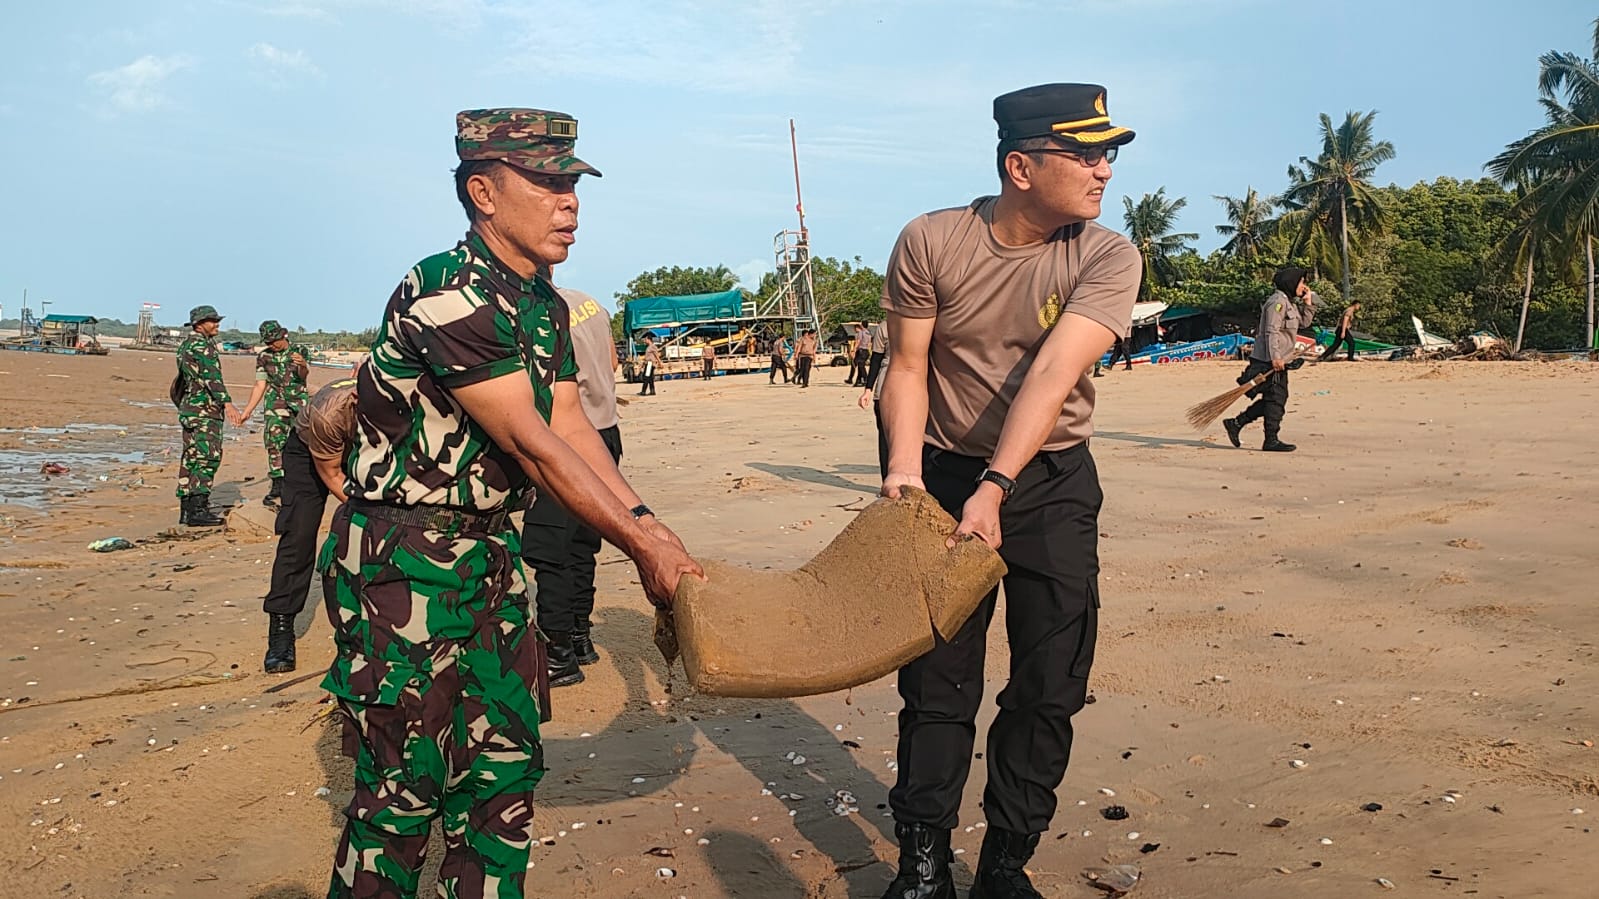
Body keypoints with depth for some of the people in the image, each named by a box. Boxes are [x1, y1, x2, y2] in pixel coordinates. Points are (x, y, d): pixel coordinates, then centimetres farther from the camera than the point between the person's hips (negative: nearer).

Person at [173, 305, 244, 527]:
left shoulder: (187, 344, 20)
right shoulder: (201, 344, -11)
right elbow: (211, 376, -21)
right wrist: (227, 402, -28)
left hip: (189, 409, 10)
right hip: (204, 409, -10)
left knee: (191, 458, 11)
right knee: (208, 458, -12)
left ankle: (187, 509, 15)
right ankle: (197, 509, -16)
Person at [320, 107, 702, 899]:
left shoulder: (544, 304, 8)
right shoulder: (446, 294, -21)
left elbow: (572, 428, 5)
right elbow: (530, 445, -23)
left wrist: (649, 523, -7)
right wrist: (641, 546, -19)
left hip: (490, 553, 9)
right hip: (401, 562, -9)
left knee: (505, 765, 13)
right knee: (404, 784, 1)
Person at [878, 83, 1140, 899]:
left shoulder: (1108, 258, -11)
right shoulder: (930, 242, -9)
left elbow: (1053, 372, -24)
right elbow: (907, 367, -5)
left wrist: (995, 488, -33)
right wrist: (904, 467, -20)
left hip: (1055, 482, 1)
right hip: (947, 473, 0)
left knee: (1050, 690, 3)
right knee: (936, 683, 3)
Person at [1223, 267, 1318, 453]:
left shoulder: (1290, 303, 20)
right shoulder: (1277, 301, -13)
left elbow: (1304, 322, 28)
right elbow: (1271, 331, -20)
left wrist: (1308, 301, 15)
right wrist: (1275, 357, -24)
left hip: (1278, 360, 11)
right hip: (1270, 360, -11)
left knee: (1272, 399, 12)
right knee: (1276, 399, -7)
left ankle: (1236, 423, 17)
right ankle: (1271, 441, -2)